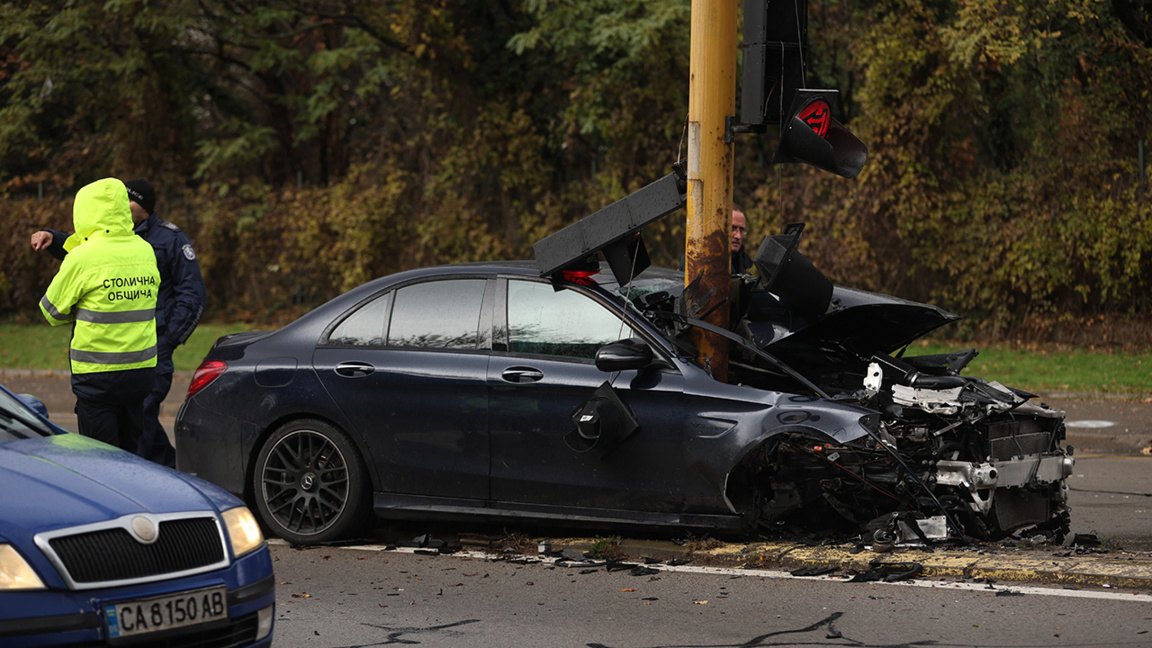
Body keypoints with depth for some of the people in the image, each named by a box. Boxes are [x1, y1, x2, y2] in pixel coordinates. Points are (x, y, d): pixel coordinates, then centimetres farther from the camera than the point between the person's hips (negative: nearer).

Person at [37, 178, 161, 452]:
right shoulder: (146, 251, 4)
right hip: (142, 369, 5)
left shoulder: (83, 257, -12)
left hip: (98, 373, -5)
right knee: (130, 451, 15)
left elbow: (52, 312, -3)